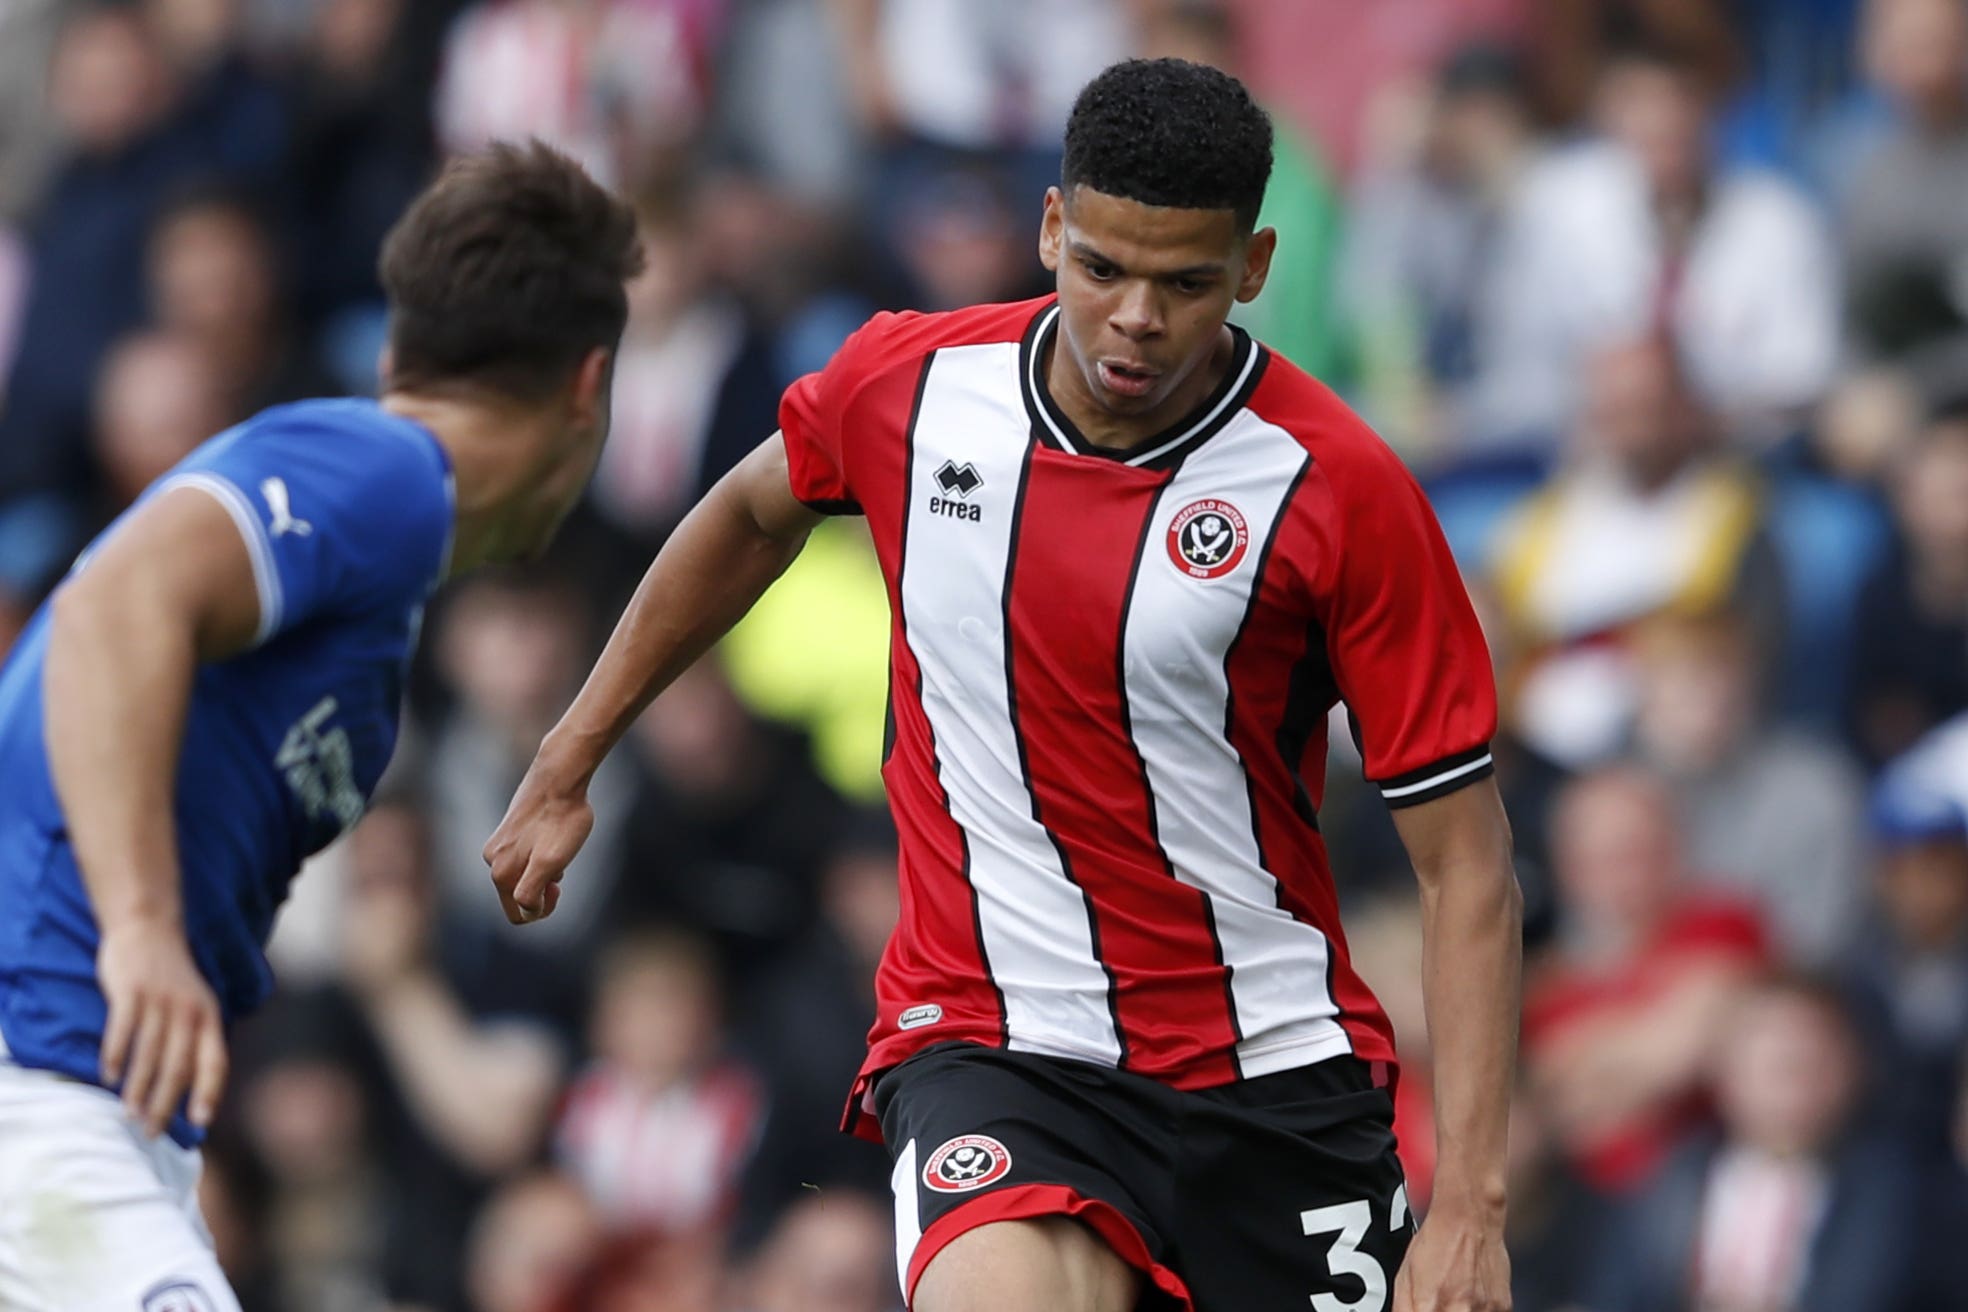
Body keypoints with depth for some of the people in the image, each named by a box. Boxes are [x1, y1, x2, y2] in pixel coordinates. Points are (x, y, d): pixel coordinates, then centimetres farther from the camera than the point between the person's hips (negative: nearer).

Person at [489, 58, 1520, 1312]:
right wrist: (566, 767, 26)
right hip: (991, 1051, 0)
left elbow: (1467, 862, -11)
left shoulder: (1343, 489, -13)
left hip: (1276, 1068, 0)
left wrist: (1470, 1207, -18)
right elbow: (752, 512, 21)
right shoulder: (907, 381, -4)